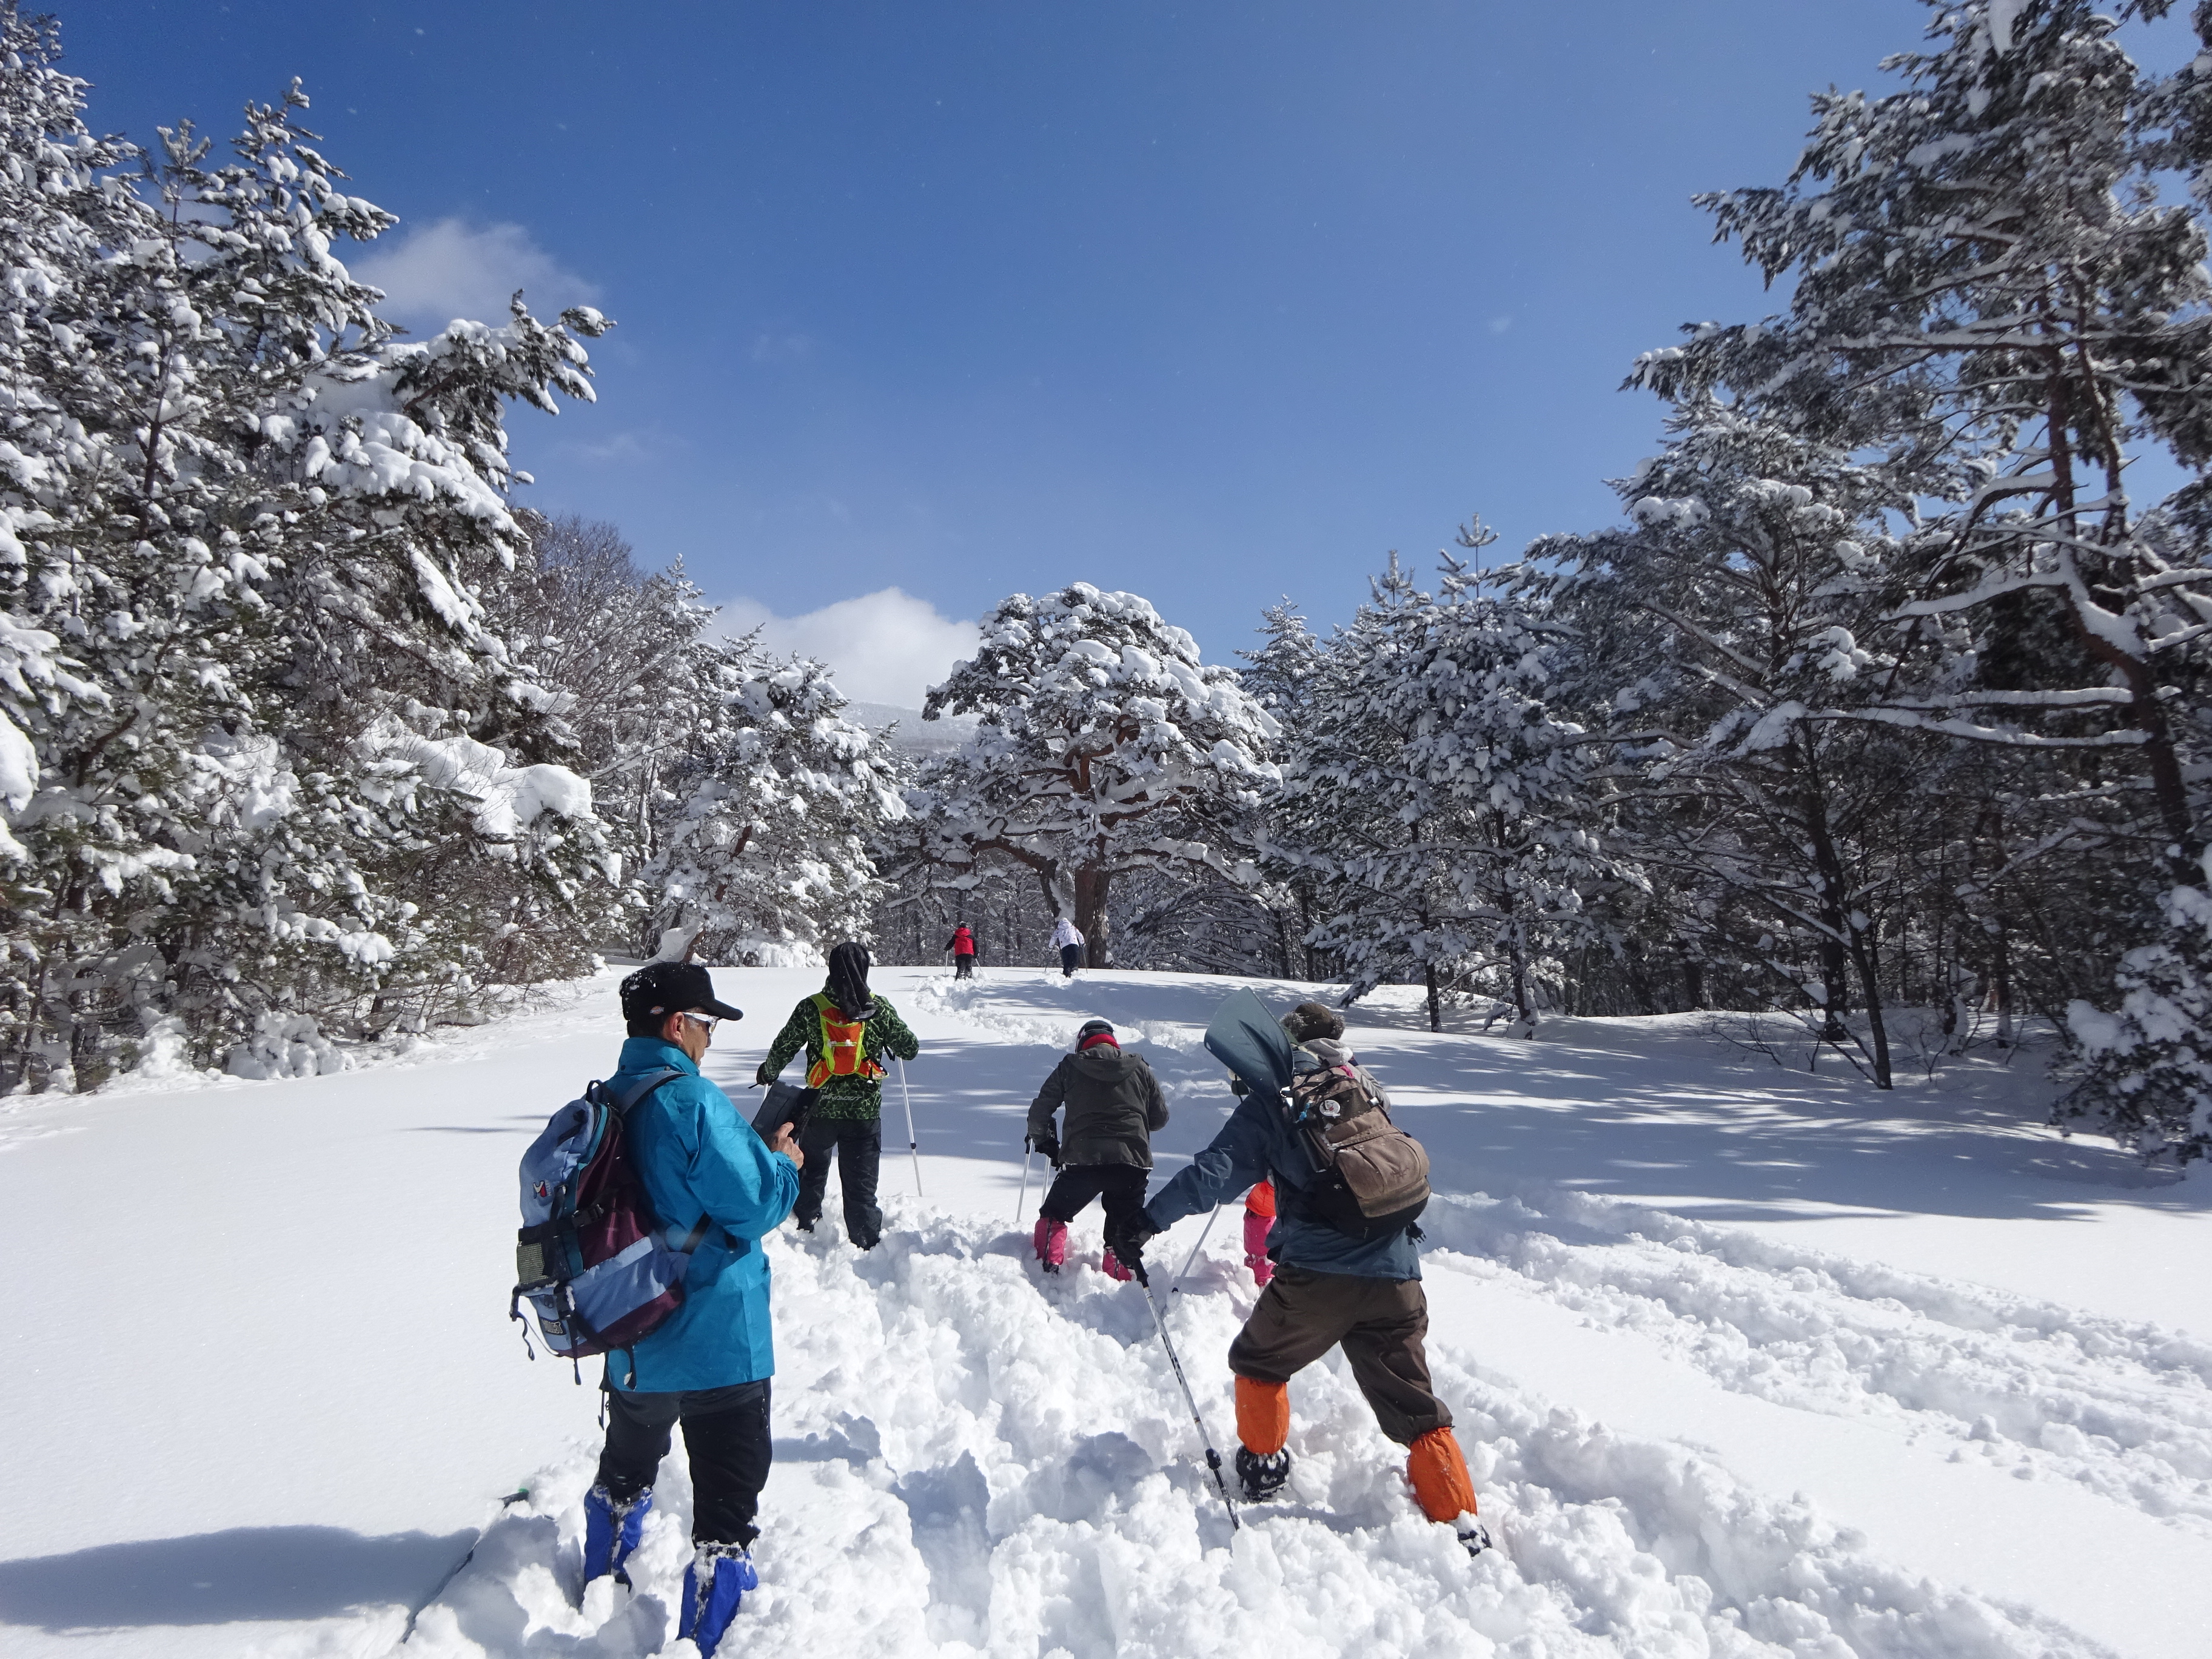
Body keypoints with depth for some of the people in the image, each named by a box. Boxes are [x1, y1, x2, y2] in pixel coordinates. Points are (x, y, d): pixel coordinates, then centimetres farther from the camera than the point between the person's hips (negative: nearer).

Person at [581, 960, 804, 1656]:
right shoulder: (693, 1101, -22)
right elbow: (755, 1206, -21)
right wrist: (784, 1164, -2)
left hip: (631, 1338, 9)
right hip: (717, 1343, -8)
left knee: (625, 1470, 30)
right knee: (727, 1500, 4)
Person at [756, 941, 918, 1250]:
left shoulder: (811, 1008, -8)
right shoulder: (880, 1009, -9)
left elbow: (782, 1049, 1)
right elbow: (910, 1049, -1)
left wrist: (767, 1073, 21)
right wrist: (889, 1041, 22)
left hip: (821, 1108, 1)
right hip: (865, 1110, -1)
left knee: (812, 1168, 26)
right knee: (861, 1181, 7)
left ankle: (805, 1224, 39)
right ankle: (866, 1243, 8)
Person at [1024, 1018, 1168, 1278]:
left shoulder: (1070, 1068, 9)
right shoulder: (1140, 1069, 13)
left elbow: (1039, 1112, 11)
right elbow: (1160, 1118, 18)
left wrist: (1042, 1141, 30)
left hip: (1083, 1160, -1)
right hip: (1133, 1162, 1)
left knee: (1053, 1216, 19)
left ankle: (1047, 1271, 7)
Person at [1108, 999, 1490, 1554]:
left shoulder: (1274, 1097, 2)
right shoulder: (1370, 1089, 16)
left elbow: (1217, 1172, -9)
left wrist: (1145, 1221, -7)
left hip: (1316, 1273, -4)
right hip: (1397, 1277, 4)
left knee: (1258, 1362, 24)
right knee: (1417, 1413, 13)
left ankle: (1263, 1467, 35)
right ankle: (1464, 1529, 8)